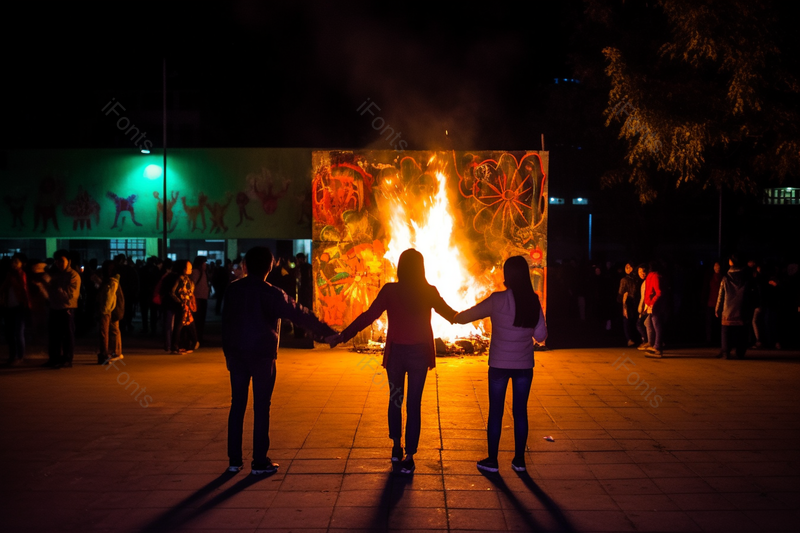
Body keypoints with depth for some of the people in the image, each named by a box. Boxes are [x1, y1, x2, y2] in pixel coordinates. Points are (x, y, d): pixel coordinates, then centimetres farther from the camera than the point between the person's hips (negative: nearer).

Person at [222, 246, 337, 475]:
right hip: (262, 355, -5)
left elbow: (226, 322, 8)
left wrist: (228, 353, 16)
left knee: (237, 405, 9)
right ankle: (260, 462, 4)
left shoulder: (232, 290, 3)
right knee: (261, 407, 1)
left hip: (237, 353, 5)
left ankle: (234, 460, 12)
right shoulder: (271, 293, -12)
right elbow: (300, 314, -12)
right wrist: (327, 332, -6)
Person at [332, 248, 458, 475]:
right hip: (419, 354, 0)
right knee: (413, 404, 5)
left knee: (395, 400, 20)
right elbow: (450, 314, 9)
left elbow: (369, 316, -10)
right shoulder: (429, 292, -5)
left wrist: (343, 335, -5)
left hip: (396, 353, 0)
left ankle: (396, 447, 26)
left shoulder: (390, 290, -8)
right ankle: (408, 457, 5)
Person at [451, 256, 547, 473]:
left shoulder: (498, 300, -14)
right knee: (520, 411, 11)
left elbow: (468, 315, -5)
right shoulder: (534, 301, -3)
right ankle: (519, 460, 17)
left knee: (496, 412, 7)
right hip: (524, 365, 3)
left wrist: (455, 317, 15)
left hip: (499, 364, -3)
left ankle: (492, 460, 14)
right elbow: (541, 335, 1)